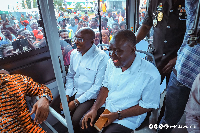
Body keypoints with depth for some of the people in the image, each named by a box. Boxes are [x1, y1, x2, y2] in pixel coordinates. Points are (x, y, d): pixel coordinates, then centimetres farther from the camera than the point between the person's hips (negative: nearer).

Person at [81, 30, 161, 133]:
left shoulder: (151, 74, -23)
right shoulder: (112, 63, -5)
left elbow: (147, 105, -14)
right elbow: (106, 87, 4)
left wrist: (118, 115, -17)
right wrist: (94, 109, -7)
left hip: (128, 118, -4)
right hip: (106, 108, 5)